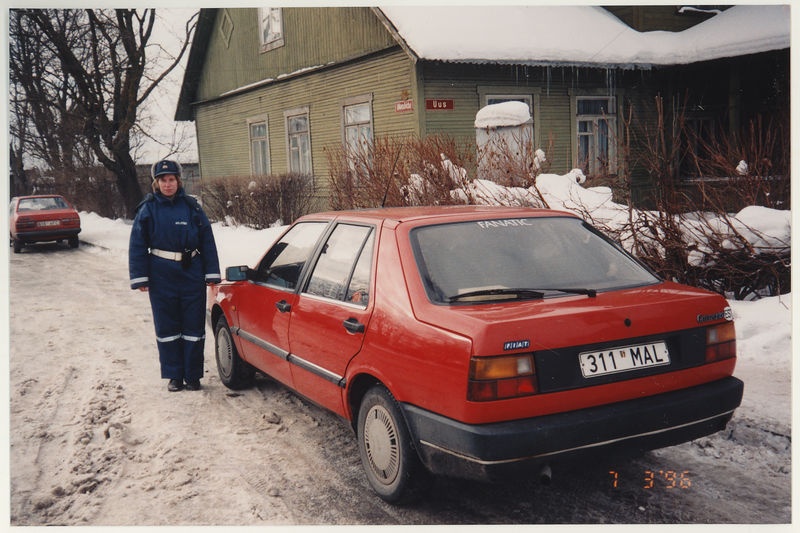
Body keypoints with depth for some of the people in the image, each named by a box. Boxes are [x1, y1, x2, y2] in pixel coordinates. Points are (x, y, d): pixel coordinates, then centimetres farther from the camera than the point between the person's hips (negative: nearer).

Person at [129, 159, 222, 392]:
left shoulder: (191, 207, 2)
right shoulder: (148, 209, 1)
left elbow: (207, 241, 3)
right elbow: (137, 245, 3)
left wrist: (211, 274, 0)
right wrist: (140, 277, -2)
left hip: (192, 275, 0)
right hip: (161, 277, 0)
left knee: (194, 327, 4)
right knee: (167, 328, 7)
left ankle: (193, 376, 15)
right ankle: (174, 376, 19)